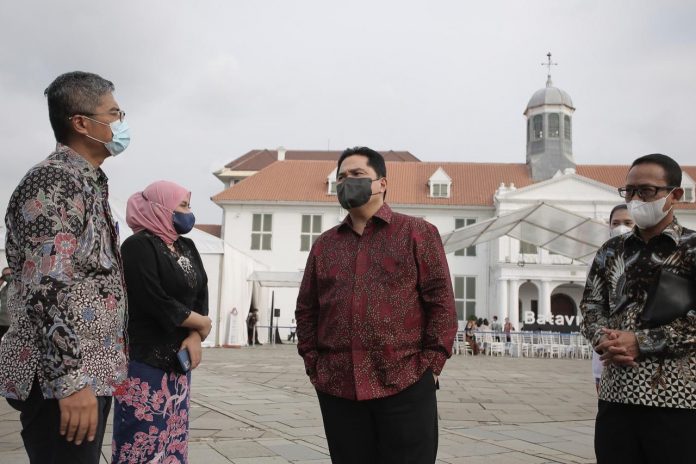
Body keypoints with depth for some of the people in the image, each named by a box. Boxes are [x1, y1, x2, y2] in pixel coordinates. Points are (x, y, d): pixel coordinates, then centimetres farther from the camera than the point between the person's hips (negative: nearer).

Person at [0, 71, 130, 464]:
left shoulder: (88, 183, 15)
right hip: (60, 377, -9)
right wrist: (70, 380, -24)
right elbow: (46, 291, -23)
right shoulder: (55, 182, -15)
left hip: (90, 371, 9)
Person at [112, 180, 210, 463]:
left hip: (178, 361, 7)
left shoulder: (187, 247, 13)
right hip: (143, 362, -7)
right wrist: (203, 324, -6)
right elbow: (156, 304, -20)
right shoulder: (138, 246, -11)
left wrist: (195, 336, -9)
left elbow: (201, 296, 9)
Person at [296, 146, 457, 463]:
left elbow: (441, 301, -1)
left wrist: (431, 363, -8)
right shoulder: (324, 245, 15)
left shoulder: (417, 233, 4)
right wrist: (312, 363, 7)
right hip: (337, 389, 4)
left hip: (404, 384, -3)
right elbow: (306, 310, 17)